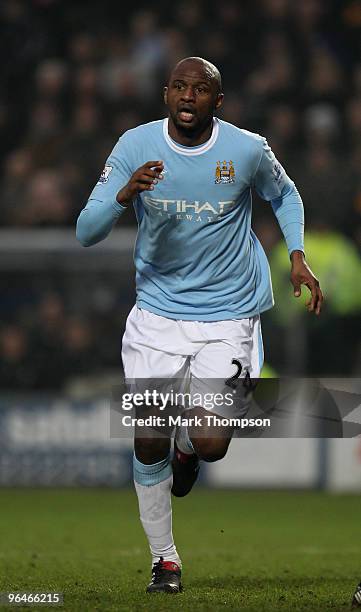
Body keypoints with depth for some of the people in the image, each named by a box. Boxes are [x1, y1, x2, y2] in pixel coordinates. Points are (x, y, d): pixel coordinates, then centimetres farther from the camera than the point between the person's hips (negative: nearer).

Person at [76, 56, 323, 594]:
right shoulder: (136, 146, -8)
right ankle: (164, 559, 19)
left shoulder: (248, 149, -9)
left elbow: (283, 194, 15)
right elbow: (86, 233, -11)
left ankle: (188, 446, 26)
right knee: (148, 444, -2)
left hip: (228, 313, -1)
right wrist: (126, 195, -30)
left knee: (211, 444, -14)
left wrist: (297, 256, 2)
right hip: (157, 312, 1)